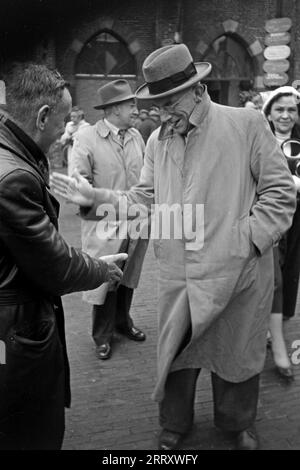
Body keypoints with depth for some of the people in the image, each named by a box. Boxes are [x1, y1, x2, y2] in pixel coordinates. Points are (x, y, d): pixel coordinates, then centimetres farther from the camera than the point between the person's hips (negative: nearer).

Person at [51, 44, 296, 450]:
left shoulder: (247, 125, -7)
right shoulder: (157, 140, 7)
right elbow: (145, 199, 8)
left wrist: (248, 241, -13)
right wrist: (98, 198, -5)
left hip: (237, 274, -2)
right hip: (177, 276, 3)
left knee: (236, 354, 16)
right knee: (175, 353, 16)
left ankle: (238, 423, 45)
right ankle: (175, 424, 43)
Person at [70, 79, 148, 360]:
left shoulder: (136, 136, 5)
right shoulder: (86, 138, -11)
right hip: (104, 228, -5)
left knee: (128, 278, 19)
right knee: (103, 281, 7)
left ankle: (123, 321, 41)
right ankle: (102, 335, 27)